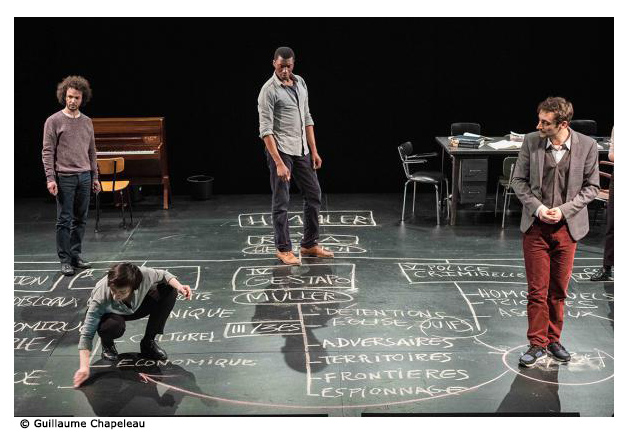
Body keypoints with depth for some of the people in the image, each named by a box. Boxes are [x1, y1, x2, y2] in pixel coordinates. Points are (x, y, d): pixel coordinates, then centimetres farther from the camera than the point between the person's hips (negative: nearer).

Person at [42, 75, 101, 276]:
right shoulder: (54, 121, -4)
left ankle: (75, 255, 21)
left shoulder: (87, 122, 12)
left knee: (80, 219, 10)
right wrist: (50, 179, -14)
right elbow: (47, 152, -6)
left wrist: (95, 177, 14)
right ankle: (65, 260, 5)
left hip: (84, 177, 5)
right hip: (65, 177, -5)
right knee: (64, 220, -1)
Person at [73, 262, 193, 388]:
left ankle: (148, 343, -2)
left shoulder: (144, 275, -35)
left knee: (169, 289, -15)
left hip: (134, 307, 4)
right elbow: (87, 334, -35)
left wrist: (179, 287, -28)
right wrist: (84, 367, -43)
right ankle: (107, 343, 0)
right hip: (109, 315, -4)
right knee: (115, 325, -41)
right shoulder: (100, 299, -40)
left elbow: (163, 275, -10)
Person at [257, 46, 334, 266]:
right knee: (281, 202, -1)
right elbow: (266, 130, -19)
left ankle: (309, 245, 21)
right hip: (280, 150, -8)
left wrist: (314, 150, 10)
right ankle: (283, 249, 9)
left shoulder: (300, 83, 9)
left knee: (313, 195, 11)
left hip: (302, 150, 8)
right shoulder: (269, 90, -15)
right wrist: (279, 163, -26)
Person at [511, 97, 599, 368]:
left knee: (558, 290, 10)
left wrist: (564, 209, -12)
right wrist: (537, 207, -11)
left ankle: (553, 340, 24)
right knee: (537, 290, 1)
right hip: (536, 226, 0)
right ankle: (537, 345, 10)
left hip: (567, 227, 0)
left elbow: (592, 186, 0)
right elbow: (518, 180, 3)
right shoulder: (531, 142, -5)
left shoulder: (586, 146, -7)